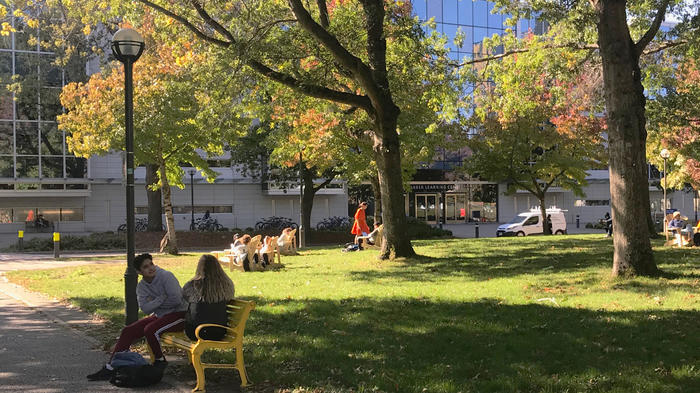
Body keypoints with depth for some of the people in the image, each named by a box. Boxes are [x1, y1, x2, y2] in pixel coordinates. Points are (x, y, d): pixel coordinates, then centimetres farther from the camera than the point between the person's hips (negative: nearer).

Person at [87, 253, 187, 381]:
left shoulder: (166, 276, -17)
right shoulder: (141, 286, 3)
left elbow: (176, 300, -25)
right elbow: (145, 308, -8)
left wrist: (154, 303, -12)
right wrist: (162, 298, -20)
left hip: (178, 314, -8)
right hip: (159, 316, 8)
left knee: (150, 330, -31)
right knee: (127, 331, -3)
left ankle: (160, 362, -7)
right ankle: (110, 368, 0)